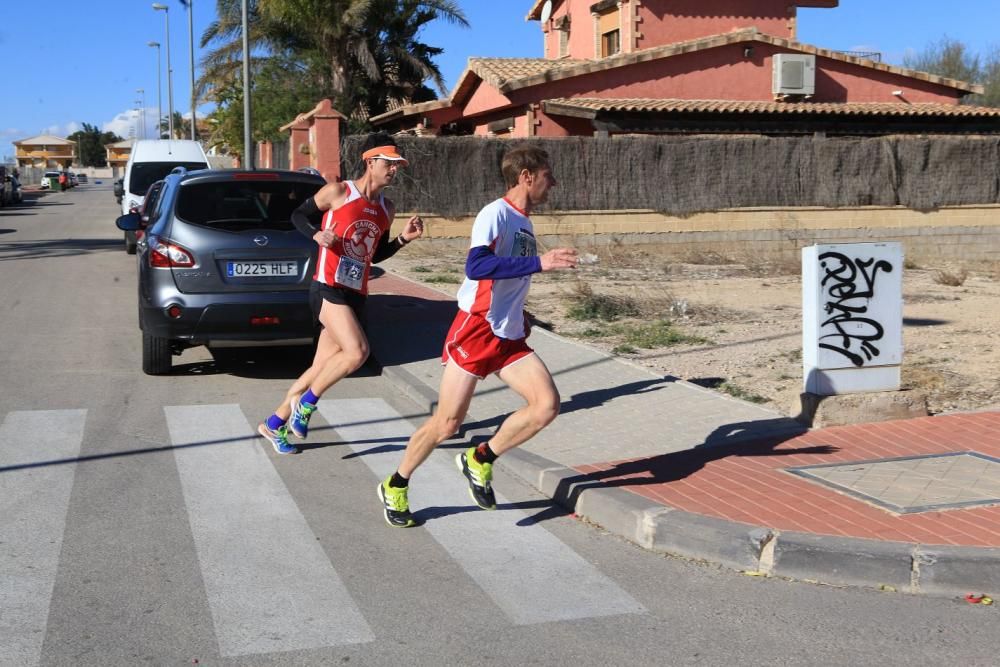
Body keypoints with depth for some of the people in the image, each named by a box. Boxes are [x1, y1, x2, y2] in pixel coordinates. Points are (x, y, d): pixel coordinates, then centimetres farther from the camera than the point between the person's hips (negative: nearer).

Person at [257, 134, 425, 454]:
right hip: (327, 288, -7)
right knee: (358, 351, -25)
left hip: (355, 294, 7)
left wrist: (403, 238, 5)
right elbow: (298, 214, 5)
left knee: (323, 367, 10)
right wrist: (317, 235, -14)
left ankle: (274, 424, 26)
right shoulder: (337, 192, -5)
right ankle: (306, 401, -3)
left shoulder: (387, 209, 13)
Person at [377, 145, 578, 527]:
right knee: (447, 423, -2)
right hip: (476, 331, -7)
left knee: (547, 405, -11)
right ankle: (395, 488, 20)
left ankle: (480, 461, 7)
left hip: (509, 337, 8)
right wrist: (539, 263, -33)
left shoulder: (525, 223, 13)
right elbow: (476, 266, -30)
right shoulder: (496, 213, -13)